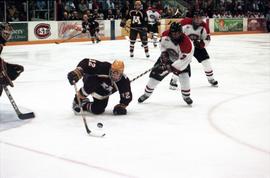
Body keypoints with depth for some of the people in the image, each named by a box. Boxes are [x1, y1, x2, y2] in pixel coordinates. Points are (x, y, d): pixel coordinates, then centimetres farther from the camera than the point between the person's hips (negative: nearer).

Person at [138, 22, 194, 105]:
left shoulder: (186, 43, -36)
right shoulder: (166, 35, -23)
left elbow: (183, 60, -34)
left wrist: (171, 68, -36)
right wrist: (164, 52, -15)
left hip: (181, 60, -3)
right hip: (167, 57, 3)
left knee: (184, 76, -24)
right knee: (155, 74, -1)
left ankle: (186, 96, 2)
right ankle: (146, 94, 20)